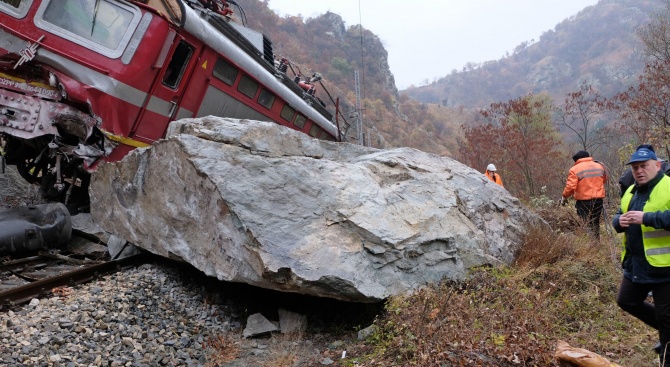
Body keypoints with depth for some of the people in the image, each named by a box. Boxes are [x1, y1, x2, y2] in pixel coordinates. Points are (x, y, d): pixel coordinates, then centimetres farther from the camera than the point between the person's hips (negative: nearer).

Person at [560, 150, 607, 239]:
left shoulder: (575, 169, -9)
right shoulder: (599, 166, 9)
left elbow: (570, 186, -17)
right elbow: (604, 180, 22)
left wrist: (564, 197, -3)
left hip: (584, 201, -5)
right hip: (598, 200, 5)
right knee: (595, 223, 17)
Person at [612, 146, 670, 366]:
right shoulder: (631, 192, 11)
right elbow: (618, 218, 16)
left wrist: (646, 218, -33)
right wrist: (619, 221, -6)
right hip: (636, 264, 8)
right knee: (626, 301, 19)